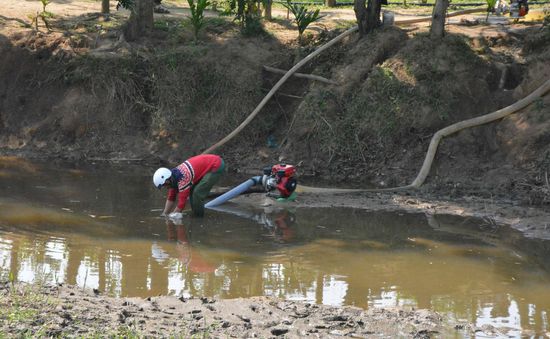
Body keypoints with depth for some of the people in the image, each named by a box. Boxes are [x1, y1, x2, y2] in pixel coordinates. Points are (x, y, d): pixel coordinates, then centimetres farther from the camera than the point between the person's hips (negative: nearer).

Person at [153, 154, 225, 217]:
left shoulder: (182, 180, -26)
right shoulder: (173, 176, 2)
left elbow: (181, 203, -20)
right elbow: (171, 198, 13)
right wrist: (164, 214, 14)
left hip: (217, 166, -10)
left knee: (198, 193, -14)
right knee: (192, 191, 9)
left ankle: (199, 217, 0)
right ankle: (195, 215, 17)